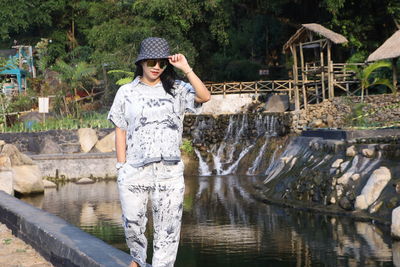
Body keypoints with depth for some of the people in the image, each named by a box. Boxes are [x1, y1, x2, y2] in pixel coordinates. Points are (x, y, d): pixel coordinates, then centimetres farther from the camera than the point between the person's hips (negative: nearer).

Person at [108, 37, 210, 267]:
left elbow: (205, 96, -11)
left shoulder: (176, 89, 7)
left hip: (169, 170, 0)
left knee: (168, 226, 0)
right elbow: (120, 131, 7)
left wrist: (186, 69, -13)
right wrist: (121, 167, 1)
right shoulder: (127, 92, 8)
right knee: (133, 222, 5)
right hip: (135, 169, 0)